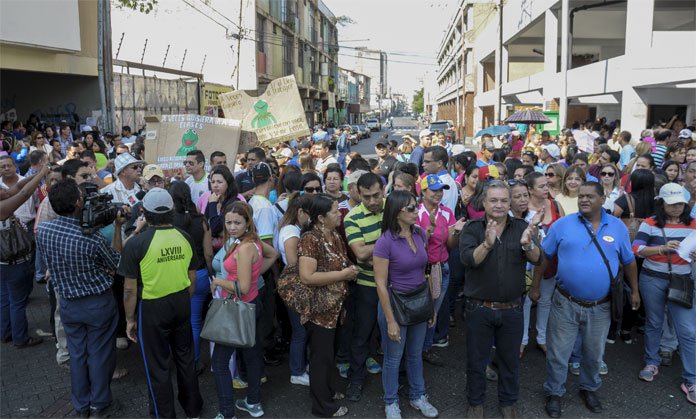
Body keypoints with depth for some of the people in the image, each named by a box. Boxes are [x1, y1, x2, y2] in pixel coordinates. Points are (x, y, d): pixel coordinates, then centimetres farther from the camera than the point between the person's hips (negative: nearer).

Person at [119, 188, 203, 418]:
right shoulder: (185, 238, -4)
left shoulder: (136, 243, -17)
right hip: (182, 304, 4)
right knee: (185, 357, 20)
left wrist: (130, 319, 0)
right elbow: (192, 280, 5)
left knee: (158, 366, 12)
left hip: (152, 309, -4)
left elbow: (130, 289, -13)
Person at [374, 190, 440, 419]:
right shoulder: (385, 242, -21)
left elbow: (422, 270, 8)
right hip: (395, 303, -5)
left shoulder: (420, 234, -3)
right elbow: (381, 284, -17)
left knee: (416, 354, 22)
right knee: (393, 358, 13)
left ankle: (417, 396, 41)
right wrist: (390, 321, -15)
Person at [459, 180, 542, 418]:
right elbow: (467, 259, -22)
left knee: (510, 360, 19)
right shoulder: (472, 229, -8)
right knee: (476, 360, 14)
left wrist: (527, 245, -34)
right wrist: (487, 244, -40)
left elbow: (537, 259, -12)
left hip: (512, 309, 2)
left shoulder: (521, 227, -2)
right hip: (479, 309, -1)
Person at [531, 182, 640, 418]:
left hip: (600, 307, 2)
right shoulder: (562, 224, -7)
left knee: (594, 354, 20)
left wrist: (635, 291, 14)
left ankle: (589, 389, 43)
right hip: (565, 303, -2)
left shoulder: (618, 227, 0)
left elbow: (629, 261, 11)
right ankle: (554, 393, 28)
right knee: (558, 353, 8)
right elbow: (543, 256, 0)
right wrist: (535, 286, 1)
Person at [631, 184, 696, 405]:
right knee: (654, 323, 16)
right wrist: (663, 248, -29)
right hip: (652, 279, -1)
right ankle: (651, 363, 35)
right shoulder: (650, 223, -6)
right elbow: (636, 249, -14)